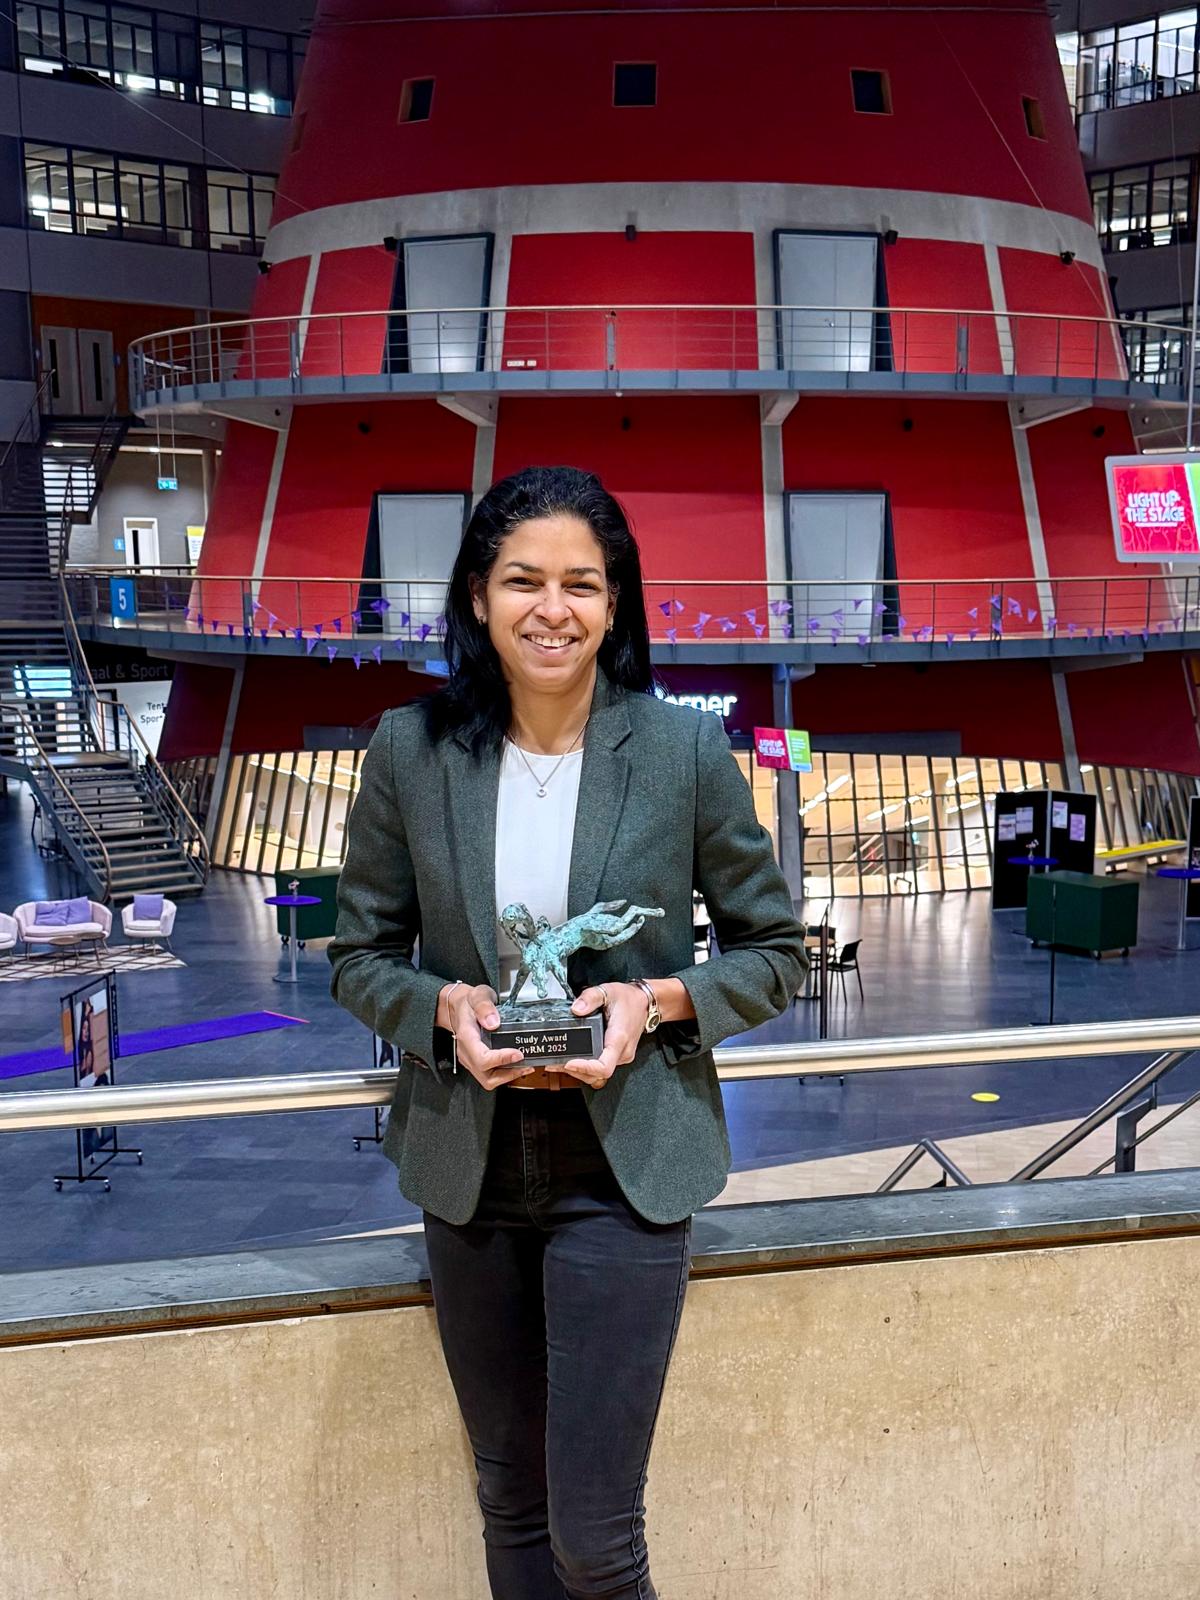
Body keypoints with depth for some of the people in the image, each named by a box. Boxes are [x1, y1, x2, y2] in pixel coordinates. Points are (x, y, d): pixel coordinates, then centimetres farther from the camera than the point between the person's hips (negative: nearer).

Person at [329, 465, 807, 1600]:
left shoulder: (685, 751, -10)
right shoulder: (411, 750, -5)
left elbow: (775, 951, 0)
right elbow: (359, 954, 5)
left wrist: (660, 1000, -17)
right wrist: (444, 1009, -15)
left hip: (625, 1173, -2)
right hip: (468, 1170, 3)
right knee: (510, 1501, 20)